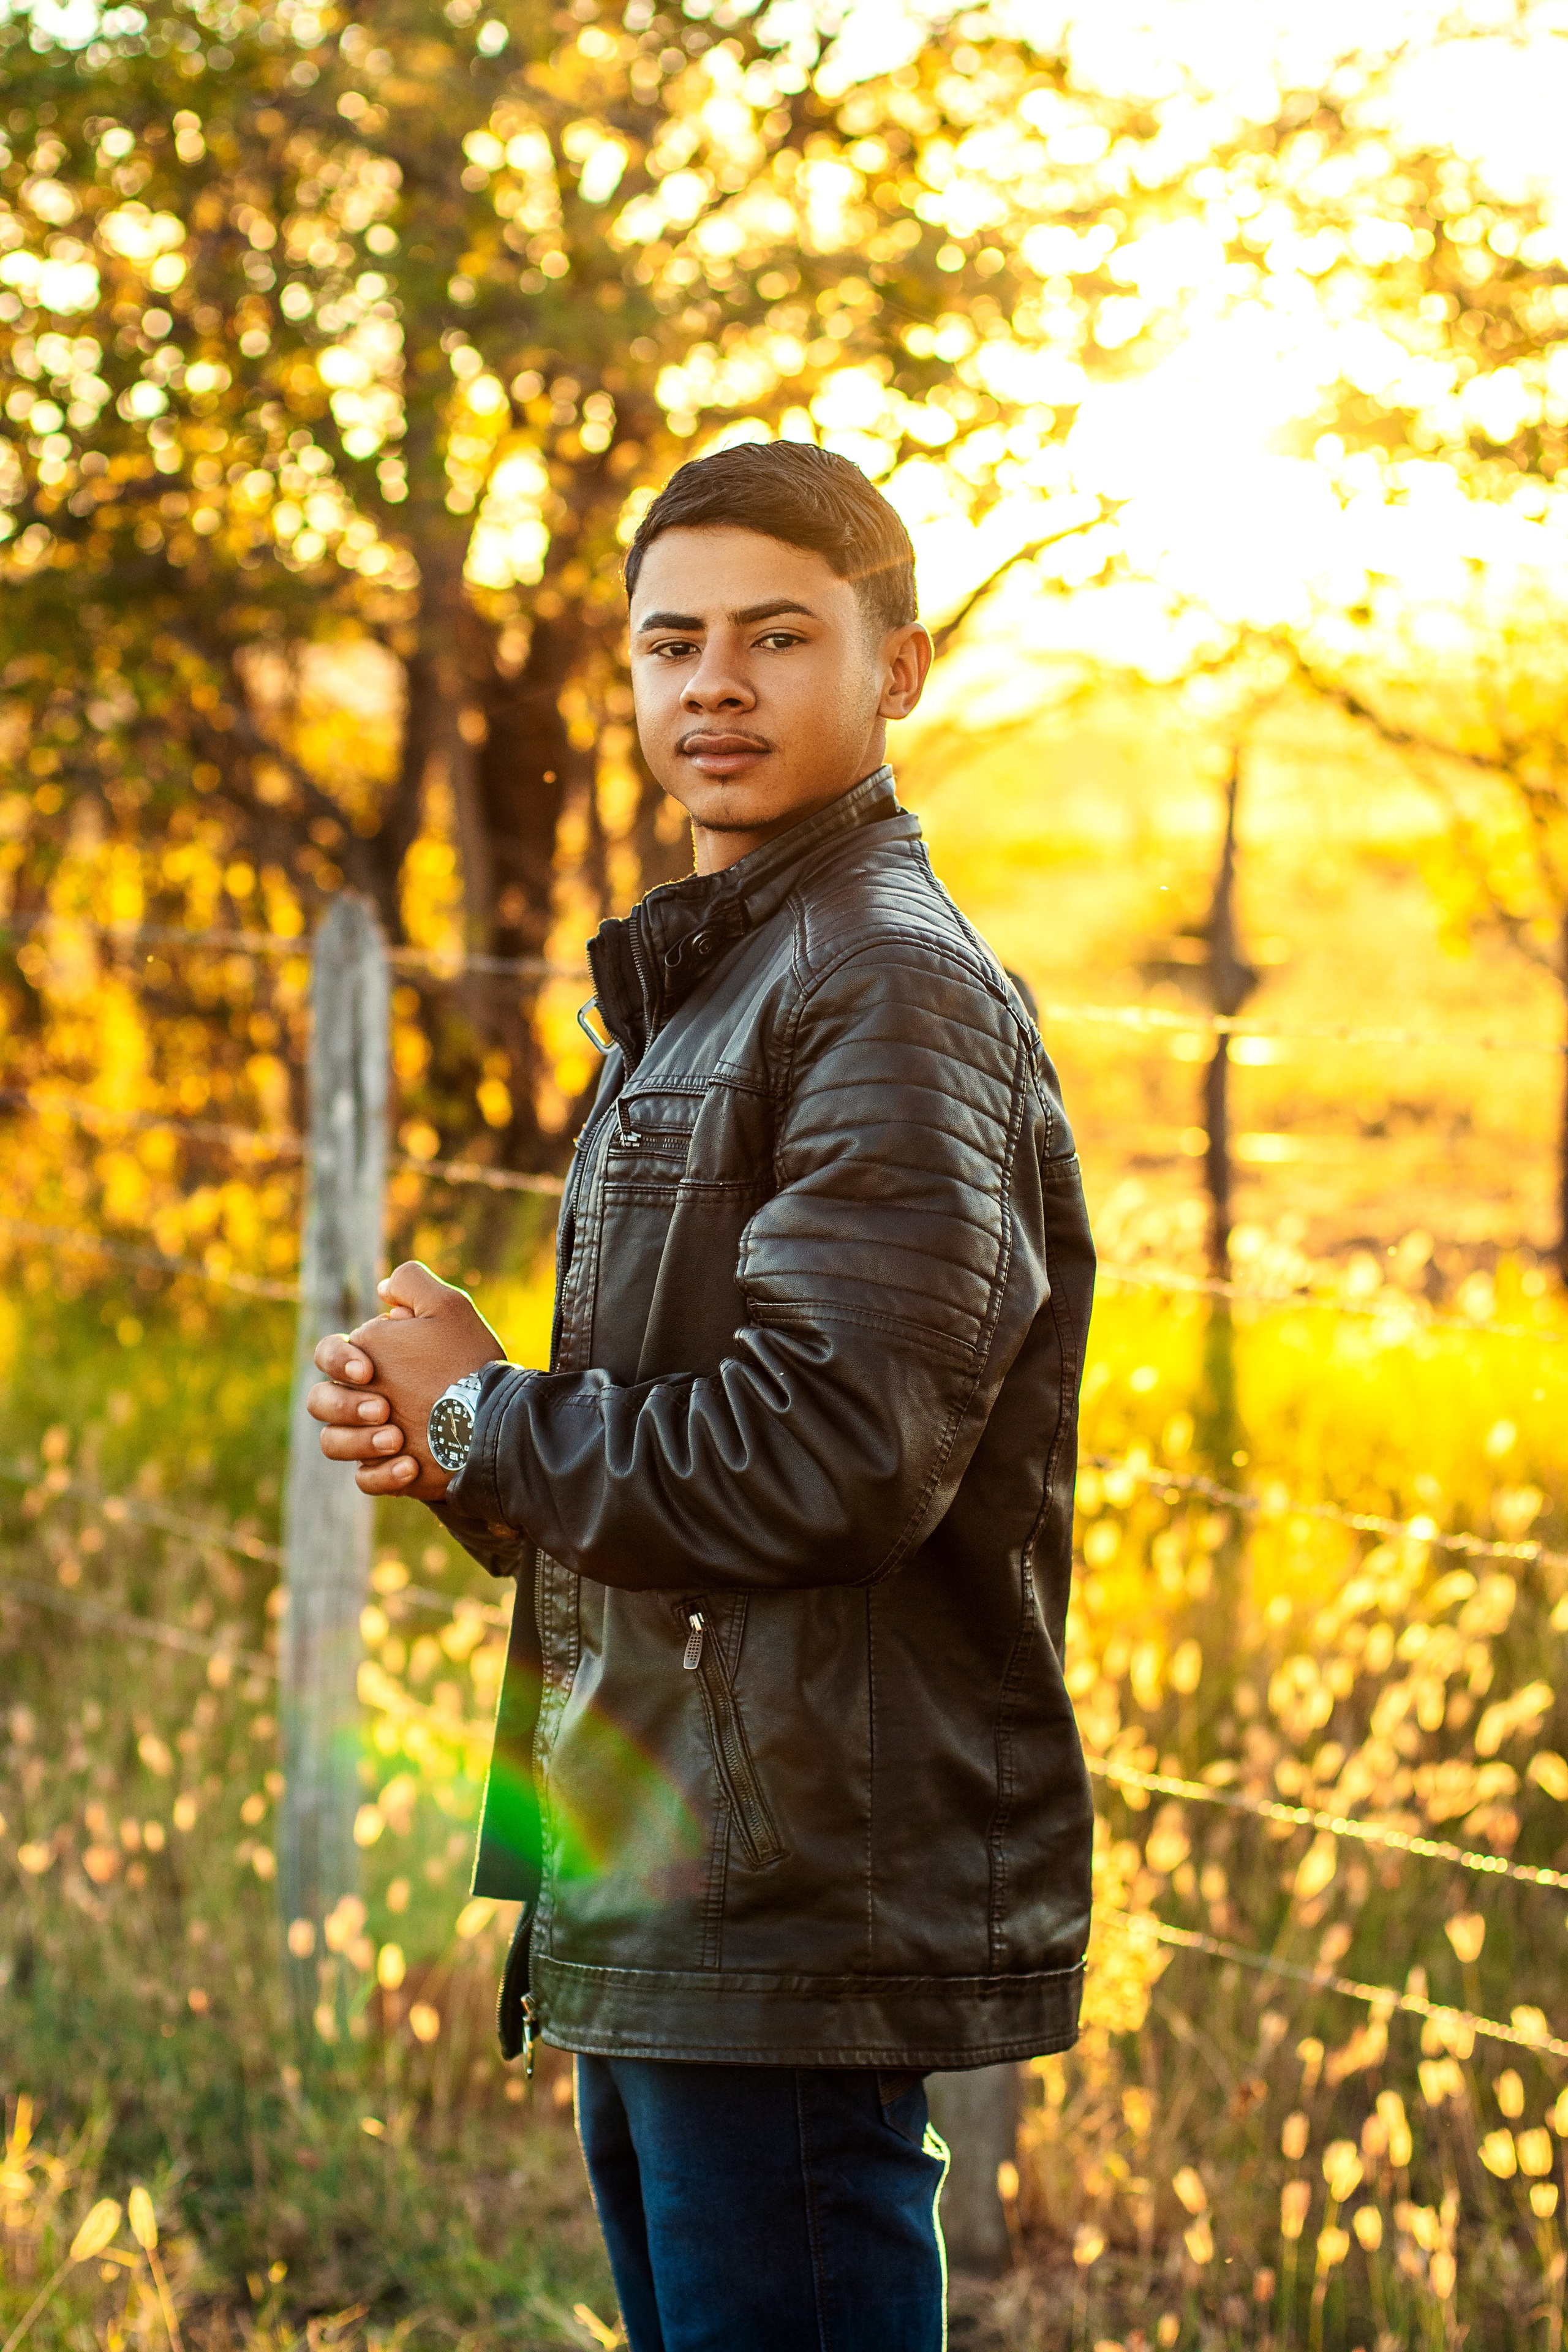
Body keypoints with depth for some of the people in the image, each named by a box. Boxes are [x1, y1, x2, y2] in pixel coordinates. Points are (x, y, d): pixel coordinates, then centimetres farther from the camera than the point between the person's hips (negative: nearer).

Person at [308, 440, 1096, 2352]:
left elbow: (829, 1454, -23)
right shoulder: (693, 993, 19)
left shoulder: (893, 989, -13)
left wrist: (475, 1421, -9)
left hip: (816, 1902, -10)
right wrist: (441, 1447, 2)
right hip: (652, 1907, 10)